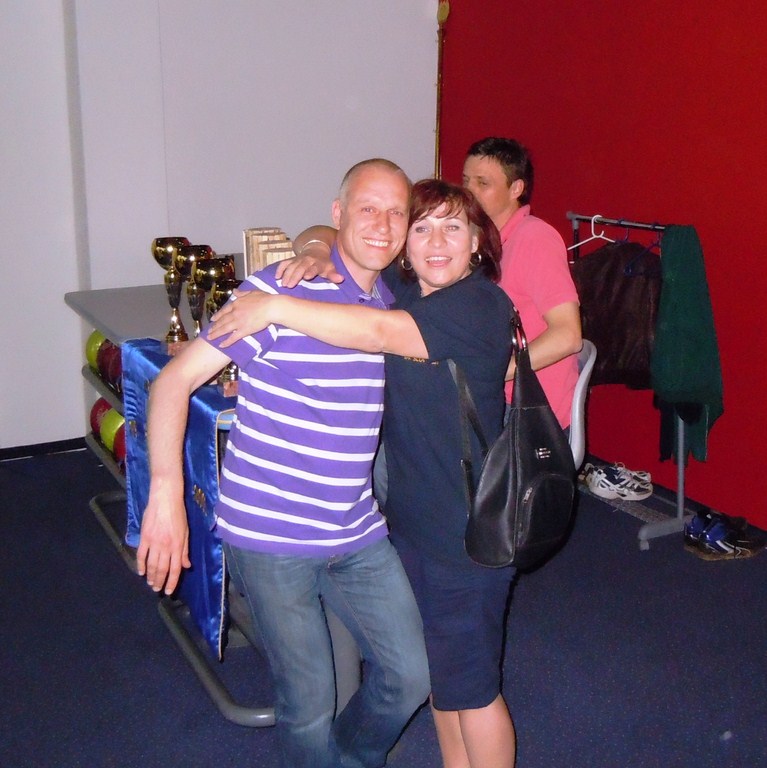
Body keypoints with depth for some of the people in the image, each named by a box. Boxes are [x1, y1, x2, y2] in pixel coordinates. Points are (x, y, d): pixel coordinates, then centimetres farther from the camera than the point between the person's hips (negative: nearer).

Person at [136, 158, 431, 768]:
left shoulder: (395, 302, 6)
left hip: (359, 534, 6)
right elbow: (175, 379, -14)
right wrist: (166, 492, -24)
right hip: (271, 535, -6)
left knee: (410, 675, 14)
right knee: (309, 702, 7)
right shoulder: (281, 289, -15)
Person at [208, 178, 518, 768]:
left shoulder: (481, 305, -19)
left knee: (469, 684, 8)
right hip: (412, 514, 8)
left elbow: (382, 332, -31)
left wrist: (276, 308, -28)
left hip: (467, 528, -7)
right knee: (436, 665, 22)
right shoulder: (398, 285, 3)